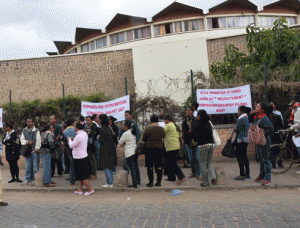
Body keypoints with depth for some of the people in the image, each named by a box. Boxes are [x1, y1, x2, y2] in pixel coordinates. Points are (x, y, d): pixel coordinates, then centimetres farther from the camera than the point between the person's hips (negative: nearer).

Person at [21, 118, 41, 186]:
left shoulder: (36, 130, 1)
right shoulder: (24, 130, 13)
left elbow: (38, 140, -3)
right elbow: (22, 140, 9)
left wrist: (36, 149, -8)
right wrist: (28, 142, -9)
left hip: (34, 150, -3)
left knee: (35, 166, -3)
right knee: (28, 166, 7)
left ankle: (34, 179, 3)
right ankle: (27, 180, 14)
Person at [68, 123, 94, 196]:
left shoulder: (79, 136, -22)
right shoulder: (85, 134, 6)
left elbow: (71, 145, -15)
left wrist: (69, 139, 2)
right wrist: (73, 139, 17)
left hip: (79, 158, -9)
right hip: (84, 156, 9)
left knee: (82, 176, -1)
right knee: (80, 175, 15)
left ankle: (90, 189, 3)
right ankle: (79, 190, 22)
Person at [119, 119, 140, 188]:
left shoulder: (126, 134, -15)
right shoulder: (132, 132, 12)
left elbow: (120, 142, -6)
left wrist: (122, 144, 13)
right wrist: (124, 144, 11)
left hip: (129, 154, -9)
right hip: (135, 151, 9)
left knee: (132, 168, -7)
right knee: (135, 167, 16)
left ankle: (134, 184, -5)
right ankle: (137, 181, 25)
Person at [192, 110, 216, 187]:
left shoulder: (199, 125, -9)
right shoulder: (209, 124, 11)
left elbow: (193, 135, -6)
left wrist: (198, 140, 12)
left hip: (203, 146, -6)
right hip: (211, 144, 6)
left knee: (203, 164, 5)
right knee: (209, 162, 19)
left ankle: (205, 182, 9)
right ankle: (213, 177, 1)